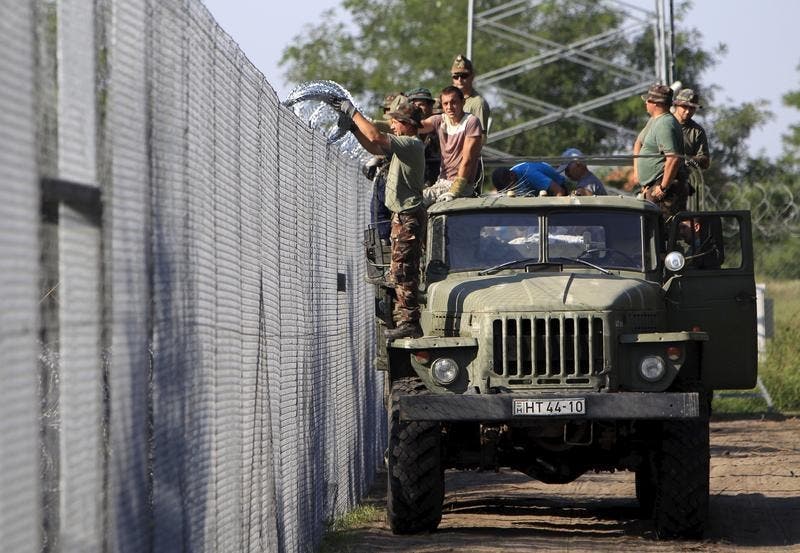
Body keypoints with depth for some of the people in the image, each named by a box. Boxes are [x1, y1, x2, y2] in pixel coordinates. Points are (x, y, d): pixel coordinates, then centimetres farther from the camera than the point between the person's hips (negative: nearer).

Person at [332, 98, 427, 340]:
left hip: (408, 215, -11)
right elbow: (374, 147, 24)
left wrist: (353, 112, -15)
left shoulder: (412, 144, -15)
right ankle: (406, 321, 17)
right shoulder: (404, 145, 17)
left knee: (402, 270, -12)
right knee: (401, 272, 13)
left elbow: (376, 137, -24)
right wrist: (353, 125, 13)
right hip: (404, 214, 11)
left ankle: (408, 322, -14)